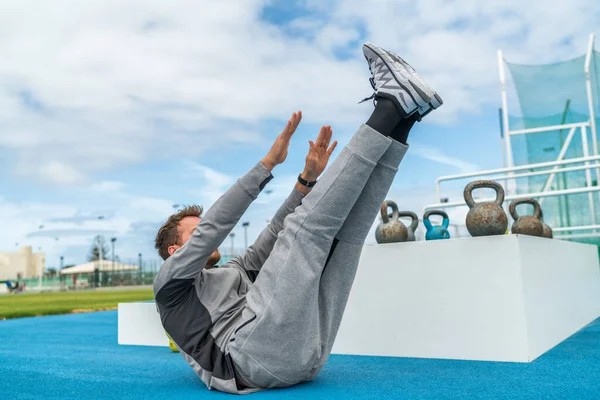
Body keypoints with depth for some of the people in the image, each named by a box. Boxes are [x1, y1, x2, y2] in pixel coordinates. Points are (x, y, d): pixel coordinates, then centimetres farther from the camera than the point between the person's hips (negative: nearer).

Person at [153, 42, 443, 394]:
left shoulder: (233, 272, 39)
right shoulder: (171, 284, 18)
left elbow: (274, 238, 26)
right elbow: (214, 226, 3)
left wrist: (307, 179, 14)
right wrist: (268, 163, -2)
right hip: (260, 355, -7)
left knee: (346, 227, 6)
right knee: (310, 224, -16)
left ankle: (399, 119, -8)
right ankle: (390, 109, -12)